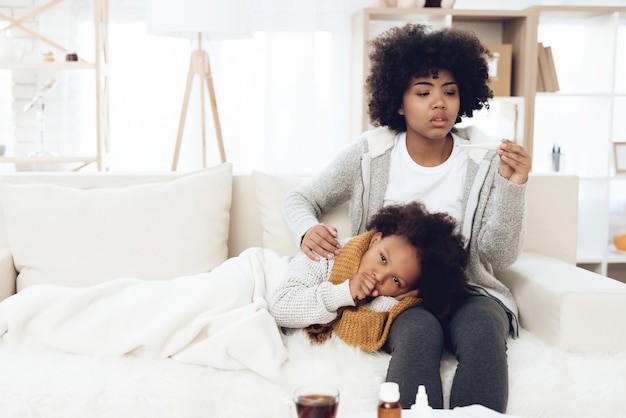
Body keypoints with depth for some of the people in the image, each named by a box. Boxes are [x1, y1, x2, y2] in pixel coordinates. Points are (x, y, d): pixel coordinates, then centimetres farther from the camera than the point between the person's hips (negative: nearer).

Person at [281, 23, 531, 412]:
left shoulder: (483, 160, -2)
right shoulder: (371, 153, 0)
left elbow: (500, 256, -7)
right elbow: (299, 199, 8)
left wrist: (513, 185, -22)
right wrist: (308, 230, -16)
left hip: (465, 290, 1)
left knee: (484, 332, -32)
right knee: (419, 333, -34)